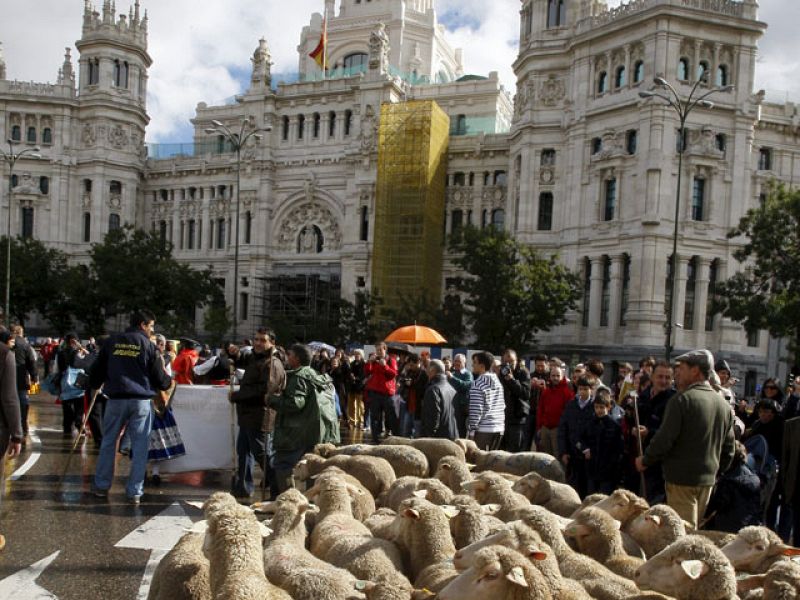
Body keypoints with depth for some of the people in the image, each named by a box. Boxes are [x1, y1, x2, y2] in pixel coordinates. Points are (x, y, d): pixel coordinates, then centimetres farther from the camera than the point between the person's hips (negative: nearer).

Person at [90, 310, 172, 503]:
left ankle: (101, 486, 23)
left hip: (115, 400, 3)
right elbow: (160, 378, -2)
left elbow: (97, 371, 12)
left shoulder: (111, 342, 6)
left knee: (108, 443, 17)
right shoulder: (148, 345, -3)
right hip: (141, 401, -3)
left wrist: (95, 385, 31)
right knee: (140, 447, 4)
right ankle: (135, 491, 6)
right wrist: (169, 381, 20)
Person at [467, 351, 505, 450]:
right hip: (499, 428, 7)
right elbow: (502, 406, 14)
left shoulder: (477, 384, -12)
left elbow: (476, 410, -15)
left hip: (482, 429, -7)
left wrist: (471, 429, -11)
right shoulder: (497, 382, 10)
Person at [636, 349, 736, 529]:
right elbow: (729, 448, 13)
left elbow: (664, 439, -17)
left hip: (682, 480, -7)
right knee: (694, 530, 17)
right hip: (707, 480, 7)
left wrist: (645, 461, -2)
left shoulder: (682, 399, -15)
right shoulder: (724, 405, 7)